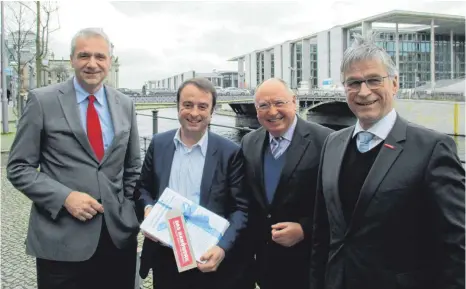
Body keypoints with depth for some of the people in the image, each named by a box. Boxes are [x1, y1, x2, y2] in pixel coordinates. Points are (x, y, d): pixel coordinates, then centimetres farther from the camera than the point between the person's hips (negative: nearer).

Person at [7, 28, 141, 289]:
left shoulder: (125, 105, 7)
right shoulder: (43, 101, -4)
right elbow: (19, 168, -4)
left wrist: (130, 214, 5)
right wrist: (65, 197, -16)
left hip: (120, 236, 4)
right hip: (61, 240, -3)